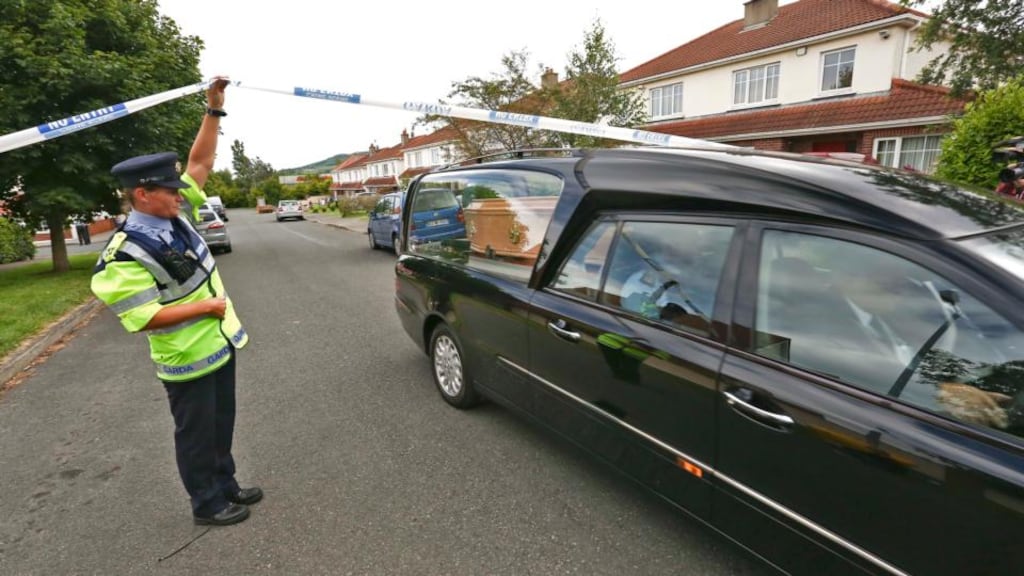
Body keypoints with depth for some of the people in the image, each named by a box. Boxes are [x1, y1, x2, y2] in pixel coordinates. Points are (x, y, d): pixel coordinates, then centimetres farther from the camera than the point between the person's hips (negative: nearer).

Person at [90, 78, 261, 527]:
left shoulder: (172, 216, -2)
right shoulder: (126, 256, -22)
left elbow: (200, 163, 3)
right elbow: (143, 318, -24)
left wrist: (214, 110, -2)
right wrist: (207, 307, -20)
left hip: (219, 344, 8)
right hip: (187, 359, -8)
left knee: (221, 425, 20)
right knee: (197, 433, 9)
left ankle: (225, 486, 37)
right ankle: (207, 504, 27)